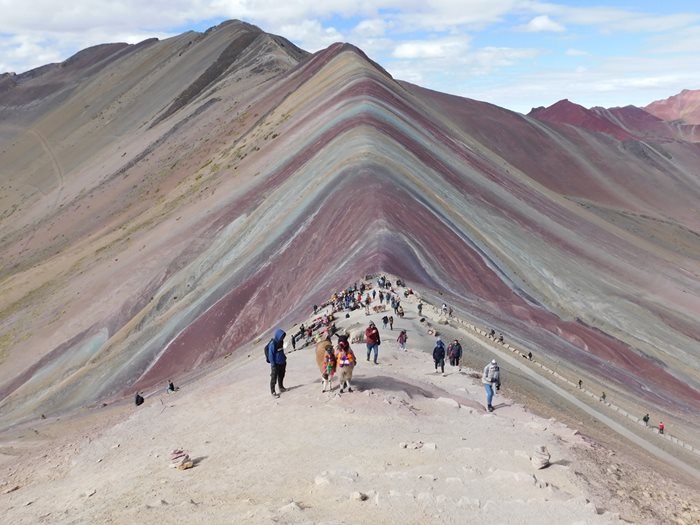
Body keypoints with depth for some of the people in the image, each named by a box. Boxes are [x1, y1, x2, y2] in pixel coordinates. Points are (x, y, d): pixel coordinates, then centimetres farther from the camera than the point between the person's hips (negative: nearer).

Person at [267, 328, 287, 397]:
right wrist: (273, 364, -19)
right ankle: (273, 392, 6)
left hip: (282, 363, 8)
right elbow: (270, 355, -19)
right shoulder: (273, 344, -22)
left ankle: (281, 387, 38)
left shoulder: (281, 342, 2)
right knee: (274, 378, -1)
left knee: (281, 376, 21)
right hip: (276, 364, -8)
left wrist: (284, 358, 19)